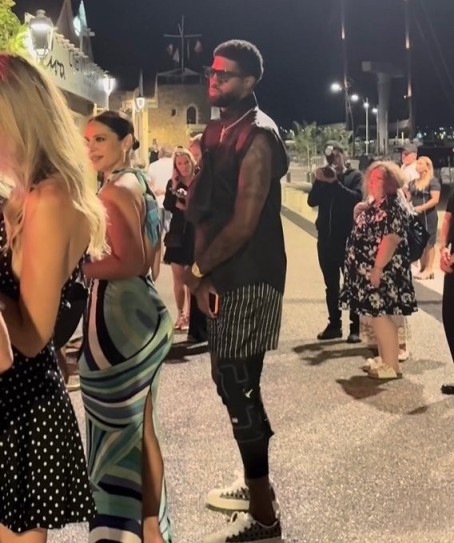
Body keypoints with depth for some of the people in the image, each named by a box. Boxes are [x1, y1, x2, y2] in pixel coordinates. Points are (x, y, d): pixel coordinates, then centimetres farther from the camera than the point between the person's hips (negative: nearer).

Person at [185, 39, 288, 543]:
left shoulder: (258, 137, -14)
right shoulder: (216, 132, 14)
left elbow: (244, 223, -20)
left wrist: (197, 271, -11)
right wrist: (200, 267, 2)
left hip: (249, 278, -9)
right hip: (225, 274, 9)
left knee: (237, 386, -7)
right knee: (234, 382, 17)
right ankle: (255, 484, 34)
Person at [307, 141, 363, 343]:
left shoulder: (355, 176, 3)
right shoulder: (323, 177, 14)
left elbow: (357, 198, -14)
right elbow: (312, 201, 1)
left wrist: (335, 182, -17)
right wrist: (319, 181, -12)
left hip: (348, 238, -4)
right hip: (326, 237, 4)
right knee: (331, 285, 8)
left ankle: (356, 327, -1)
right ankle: (334, 325, 15)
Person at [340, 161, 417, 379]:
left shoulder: (394, 207, -15)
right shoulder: (374, 205, 16)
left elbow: (391, 239, -23)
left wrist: (378, 268, -24)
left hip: (382, 271, -10)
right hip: (369, 270, 10)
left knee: (382, 315, -9)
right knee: (376, 315, 13)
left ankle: (392, 366, -3)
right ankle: (384, 359, 21)